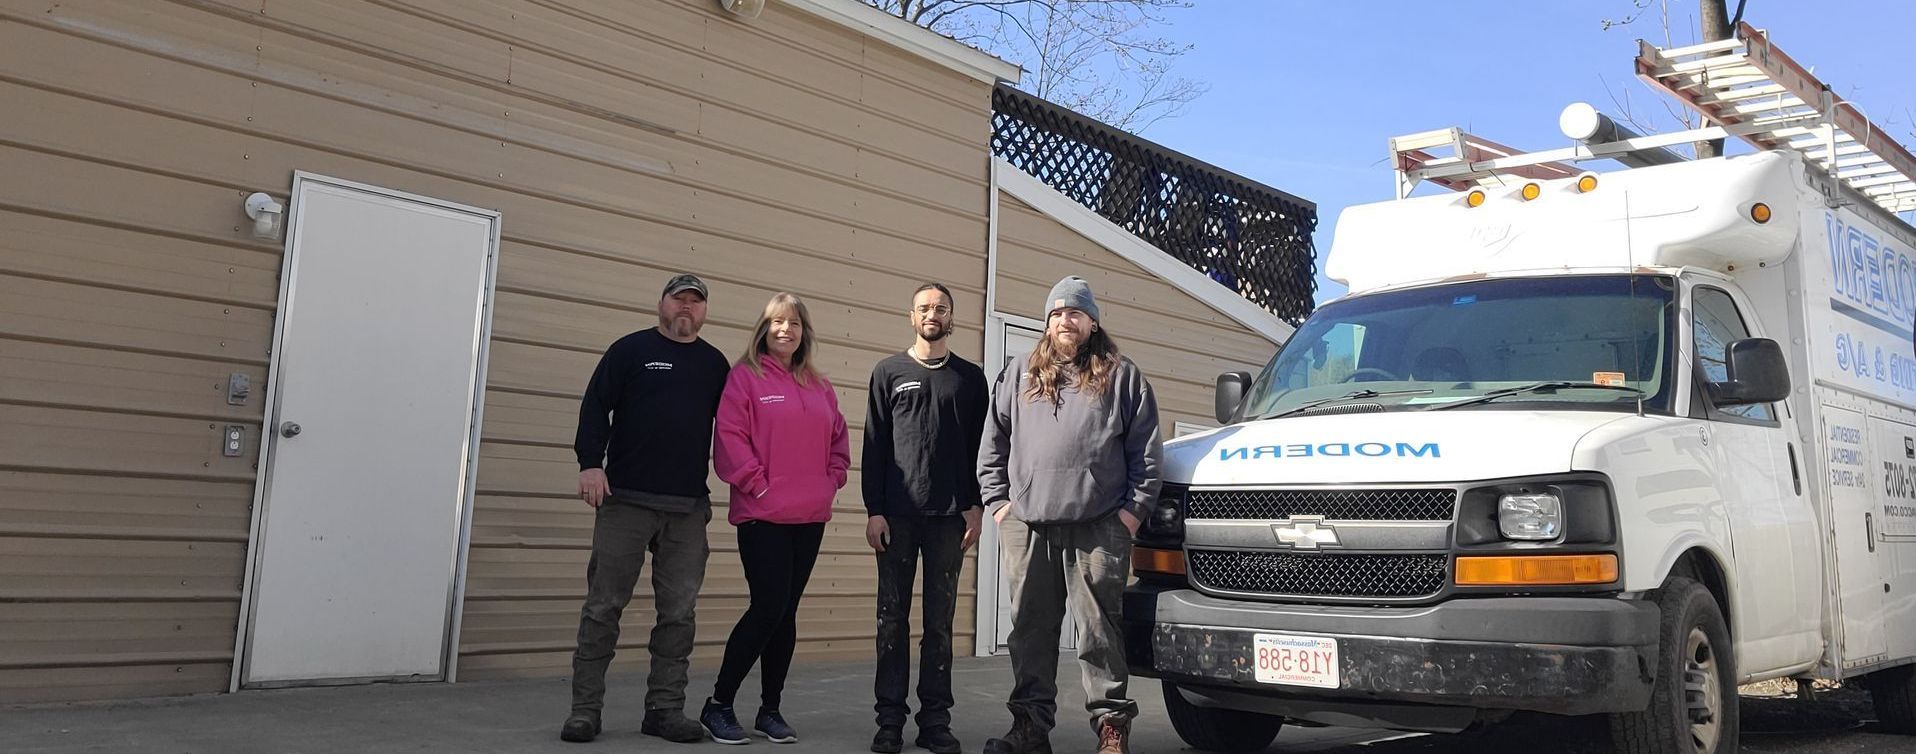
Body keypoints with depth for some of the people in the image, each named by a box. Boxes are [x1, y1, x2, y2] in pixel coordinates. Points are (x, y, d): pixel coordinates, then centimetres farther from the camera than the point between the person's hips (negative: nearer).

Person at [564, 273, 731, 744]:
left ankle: (665, 708, 12)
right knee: (604, 605, 0)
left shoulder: (715, 363, 14)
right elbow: (595, 407, -2)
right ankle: (585, 708, 7)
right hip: (626, 499, -3)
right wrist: (591, 462, -14)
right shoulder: (631, 350, 4)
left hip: (689, 509, 3)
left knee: (678, 612, 4)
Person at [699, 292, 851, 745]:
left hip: (810, 518, 5)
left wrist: (831, 481, 5)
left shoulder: (820, 387, 14)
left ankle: (770, 709, 18)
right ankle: (718, 705, 5)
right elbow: (730, 437, -10)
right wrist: (757, 483, -13)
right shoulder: (744, 377, -2)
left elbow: (838, 441, 19)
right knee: (768, 608, -9)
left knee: (786, 612, 9)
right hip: (763, 516, -5)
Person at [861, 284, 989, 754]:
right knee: (892, 618, 2)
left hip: (950, 517, 0)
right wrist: (874, 510, -4)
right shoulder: (889, 372, 9)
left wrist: (976, 506, -1)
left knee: (940, 621, 4)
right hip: (897, 515, 0)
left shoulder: (970, 377, 10)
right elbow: (874, 446, 4)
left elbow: (980, 446, 9)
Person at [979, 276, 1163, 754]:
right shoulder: (1019, 375, 17)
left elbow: (1147, 450, 6)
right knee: (1031, 631, 7)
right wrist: (998, 500, 6)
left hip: (1099, 528, -3)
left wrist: (1134, 508, -2)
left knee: (1100, 629, -1)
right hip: (1027, 527, 3)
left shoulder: (1122, 376, 9)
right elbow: (993, 444, 17)